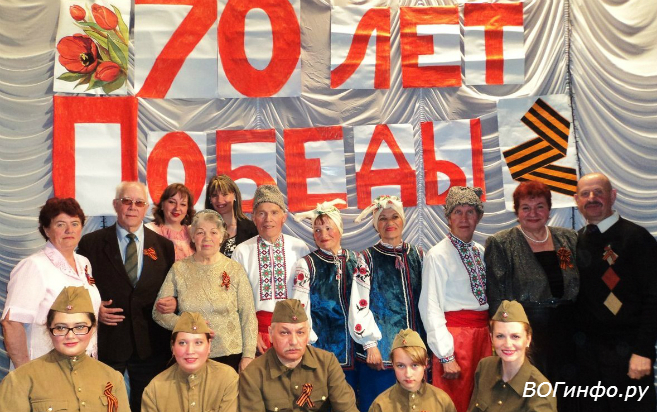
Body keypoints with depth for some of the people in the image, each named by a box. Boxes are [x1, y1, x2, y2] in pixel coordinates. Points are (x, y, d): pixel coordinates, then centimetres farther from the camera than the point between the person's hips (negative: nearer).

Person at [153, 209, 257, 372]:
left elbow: (248, 316, 0)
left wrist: (248, 355, -5)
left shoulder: (235, 270, -1)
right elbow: (158, 312, 5)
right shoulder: (179, 269, 1)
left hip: (230, 357, -1)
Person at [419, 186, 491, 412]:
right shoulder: (437, 255, -9)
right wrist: (446, 356, -14)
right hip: (455, 335, -6)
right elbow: (431, 308, -12)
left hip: (484, 333, 6)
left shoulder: (481, 252, 10)